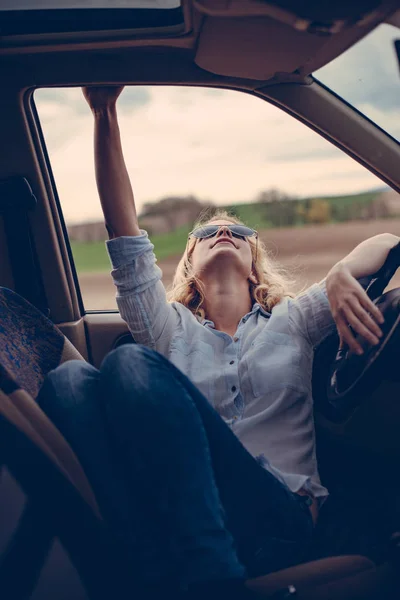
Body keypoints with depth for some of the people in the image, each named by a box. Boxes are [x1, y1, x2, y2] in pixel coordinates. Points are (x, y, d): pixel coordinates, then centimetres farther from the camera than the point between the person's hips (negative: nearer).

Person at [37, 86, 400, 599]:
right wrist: (105, 114, 6)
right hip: (175, 518, 2)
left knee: (132, 364, -25)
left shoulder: (290, 322, 23)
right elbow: (124, 235, 12)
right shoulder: (172, 331, 24)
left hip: (275, 519, -2)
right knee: (68, 379, -22)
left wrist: (340, 275, -6)